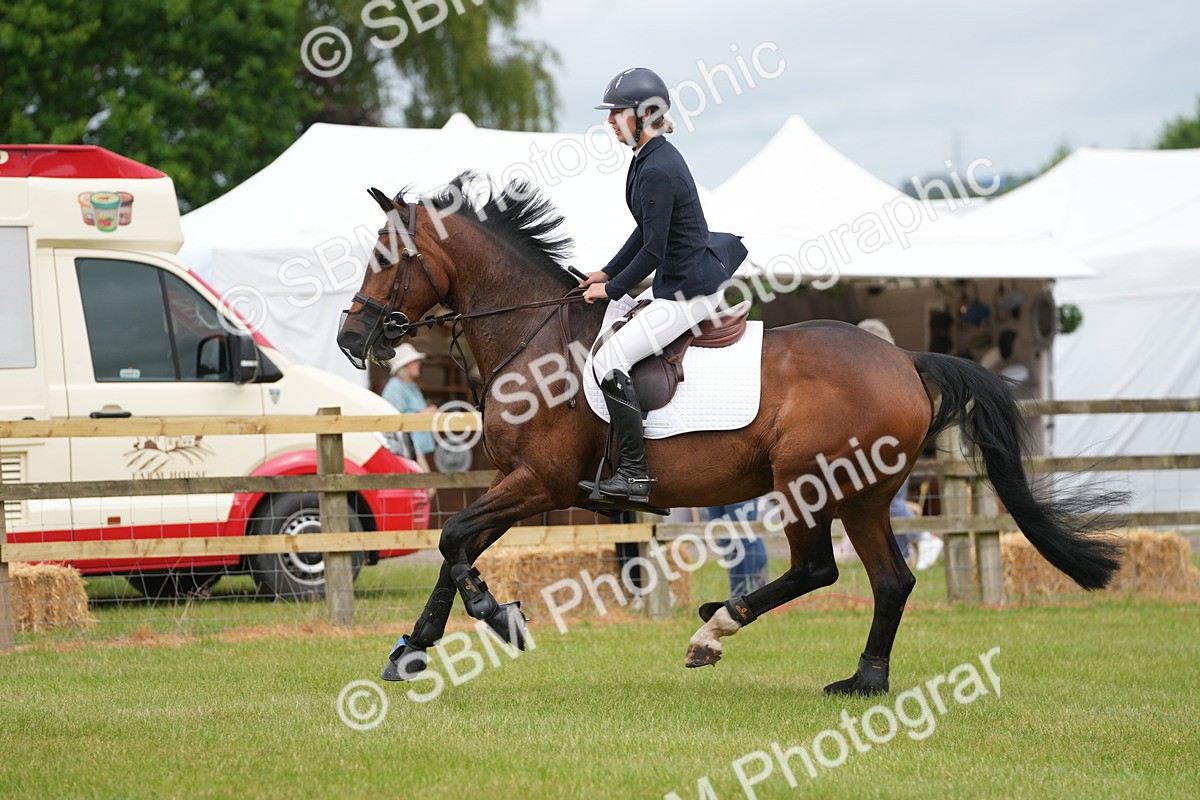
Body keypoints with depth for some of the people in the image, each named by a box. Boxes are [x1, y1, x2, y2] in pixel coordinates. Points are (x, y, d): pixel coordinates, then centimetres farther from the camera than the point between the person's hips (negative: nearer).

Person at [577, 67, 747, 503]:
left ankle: (634, 475, -11)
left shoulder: (656, 171, -22)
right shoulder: (652, 158, 10)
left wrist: (612, 289, -11)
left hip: (689, 292, -11)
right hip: (685, 282, 11)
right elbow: (647, 232, 19)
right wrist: (608, 273, 15)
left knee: (610, 361, -13)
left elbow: (653, 250, -21)